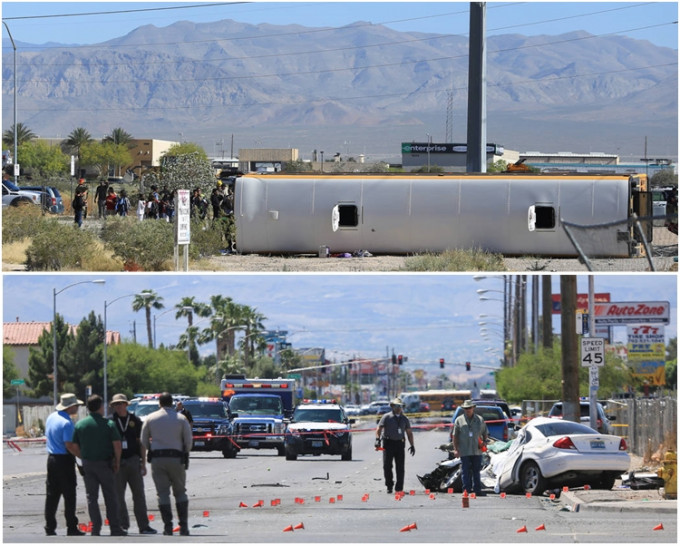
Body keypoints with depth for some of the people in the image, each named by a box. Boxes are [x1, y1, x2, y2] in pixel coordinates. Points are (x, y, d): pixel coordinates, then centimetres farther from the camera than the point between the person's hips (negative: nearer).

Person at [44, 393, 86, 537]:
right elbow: (69, 445, -21)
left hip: (51, 458, 8)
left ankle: (49, 527, 11)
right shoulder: (67, 423, -18)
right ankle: (72, 528, -1)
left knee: (52, 495, 10)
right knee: (69, 495, -2)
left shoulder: (51, 417, 8)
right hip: (64, 460, -8)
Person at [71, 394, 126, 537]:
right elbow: (117, 445, -9)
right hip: (105, 464, -2)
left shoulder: (80, 425, 2)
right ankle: (115, 529, 7)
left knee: (91, 497, 6)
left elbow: (76, 448, 3)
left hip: (87, 464, 2)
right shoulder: (108, 424, -7)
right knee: (110, 497, 6)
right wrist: (117, 461, 5)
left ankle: (96, 529, 0)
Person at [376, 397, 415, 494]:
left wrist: (412, 445, 12)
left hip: (400, 444, 3)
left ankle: (399, 488, 4)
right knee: (387, 465, -5)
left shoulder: (404, 419, 15)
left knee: (400, 467, 0)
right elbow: (379, 429, -2)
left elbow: (409, 433, 18)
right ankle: (389, 485, 10)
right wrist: (377, 439, -18)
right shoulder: (386, 417, 4)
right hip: (388, 443, -3)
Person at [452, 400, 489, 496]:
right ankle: (466, 490, 0)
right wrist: (456, 449, -3)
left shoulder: (479, 420, 10)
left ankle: (477, 490, 13)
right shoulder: (459, 420, 5)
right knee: (466, 472, -2)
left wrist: (484, 442, -1)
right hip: (464, 452, -2)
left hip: (477, 451, 2)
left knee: (476, 471, 8)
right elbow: (455, 436, 5)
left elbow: (485, 433, 18)